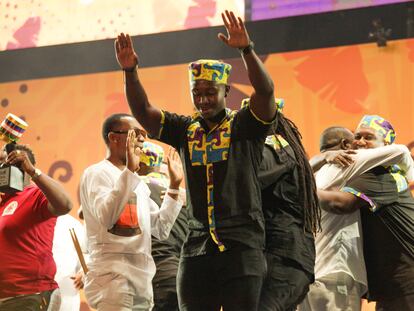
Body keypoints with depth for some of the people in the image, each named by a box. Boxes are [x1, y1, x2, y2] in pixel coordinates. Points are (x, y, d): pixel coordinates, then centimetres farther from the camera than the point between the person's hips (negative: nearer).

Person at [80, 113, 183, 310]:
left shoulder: (138, 182, 23)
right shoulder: (98, 173, -4)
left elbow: (161, 229, 20)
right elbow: (106, 217, -22)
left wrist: (174, 186, 15)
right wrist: (129, 170, -24)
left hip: (142, 281, 9)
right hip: (113, 277, -9)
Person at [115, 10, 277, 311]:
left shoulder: (244, 125, 1)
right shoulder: (185, 130, 12)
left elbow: (266, 91, -15)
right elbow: (142, 111, 4)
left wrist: (247, 49, -29)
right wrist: (130, 71, -11)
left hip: (241, 244, -4)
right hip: (197, 245, 4)